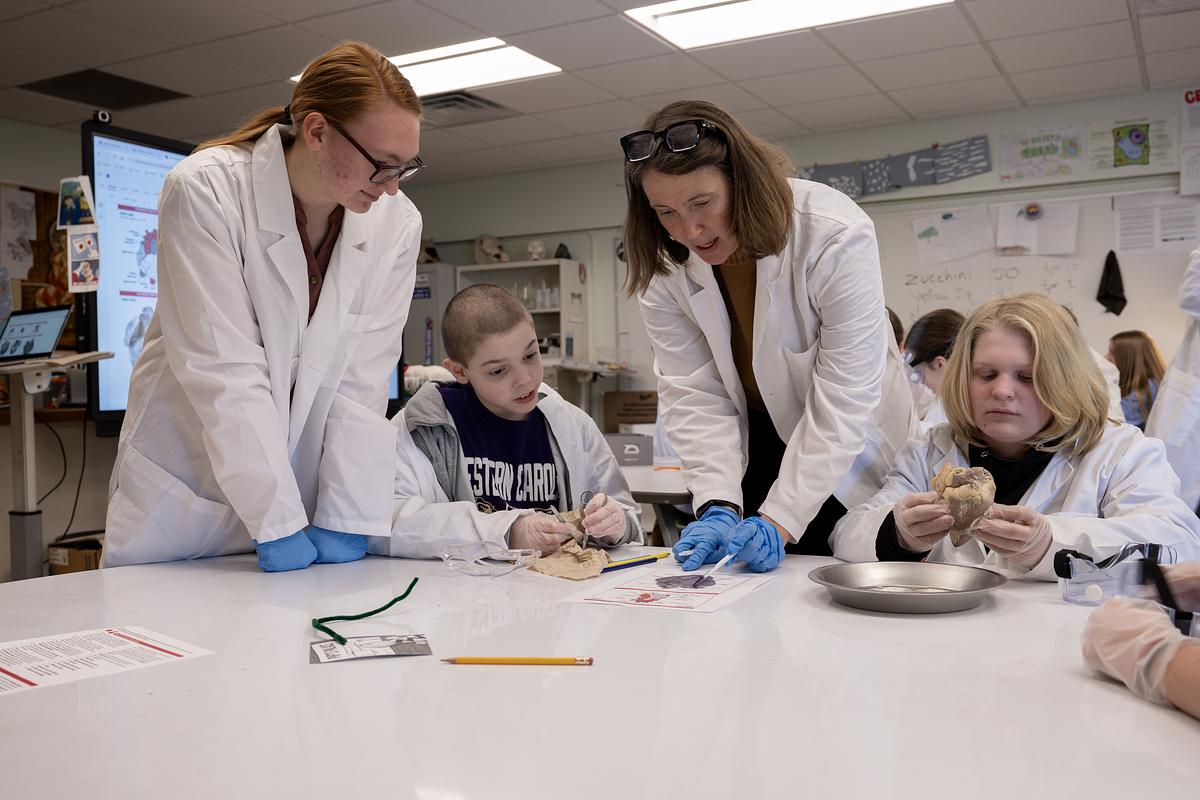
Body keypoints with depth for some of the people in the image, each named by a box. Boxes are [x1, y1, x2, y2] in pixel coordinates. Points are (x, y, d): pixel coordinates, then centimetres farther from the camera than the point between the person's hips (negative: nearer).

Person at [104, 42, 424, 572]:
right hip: (182, 493, -2)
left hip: (301, 487, 2)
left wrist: (345, 521, -13)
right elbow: (226, 370, -22)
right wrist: (277, 524, -23)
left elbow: (362, 379, -9)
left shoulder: (397, 223, -8)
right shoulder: (204, 190, -18)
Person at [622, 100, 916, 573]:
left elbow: (843, 401, -27)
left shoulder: (835, 236, -28)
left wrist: (780, 520, -31)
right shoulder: (664, 264, -15)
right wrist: (717, 507, -27)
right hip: (754, 445, 3)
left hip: (849, 457, -2)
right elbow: (694, 395, -16)